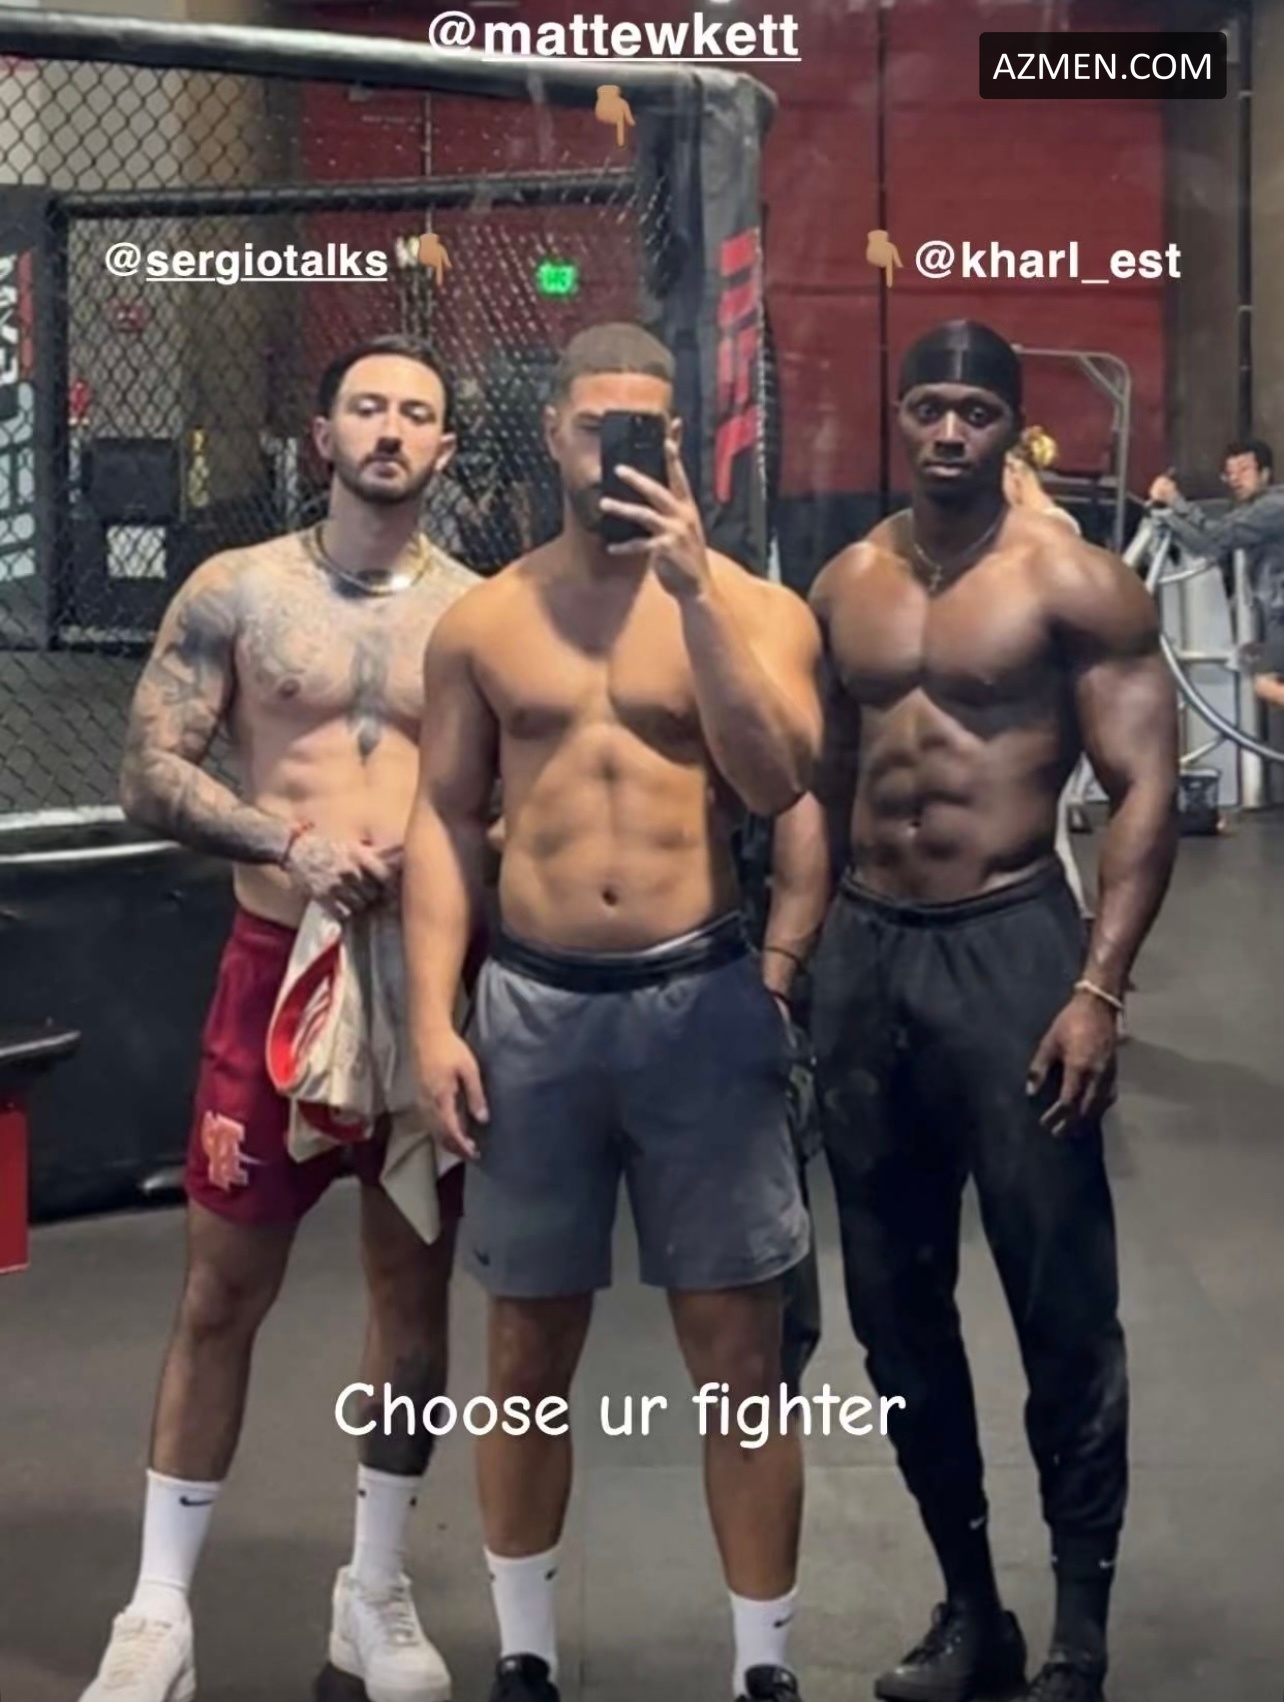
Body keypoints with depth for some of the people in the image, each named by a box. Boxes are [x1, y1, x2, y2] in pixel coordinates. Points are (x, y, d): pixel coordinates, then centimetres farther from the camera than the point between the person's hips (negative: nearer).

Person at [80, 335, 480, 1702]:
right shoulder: (236, 591, 1)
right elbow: (147, 778, -4)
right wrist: (294, 843, -19)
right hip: (279, 962, -1)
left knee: (414, 1285, 9)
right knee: (223, 1289, 4)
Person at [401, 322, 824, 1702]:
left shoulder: (753, 608, 2)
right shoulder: (481, 622, 7)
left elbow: (778, 782, -15)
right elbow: (445, 822, 7)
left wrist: (692, 590, -20)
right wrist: (432, 1019, -1)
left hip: (701, 1003, -1)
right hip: (533, 1007, 2)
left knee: (738, 1353, 2)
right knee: (528, 1351, 11)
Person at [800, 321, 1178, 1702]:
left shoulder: (1073, 582, -5)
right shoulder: (843, 586, 10)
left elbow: (1144, 790, -10)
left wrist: (1099, 988, -17)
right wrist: (790, 950, 8)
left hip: (1007, 946, -5)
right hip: (863, 955, 5)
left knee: (1063, 1310, -1)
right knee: (894, 1302, 11)